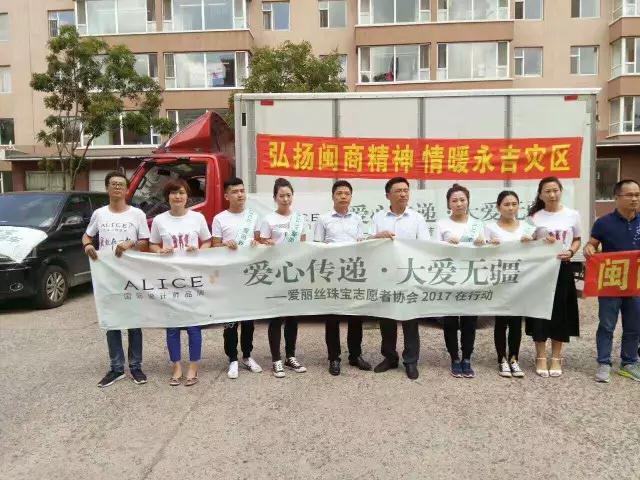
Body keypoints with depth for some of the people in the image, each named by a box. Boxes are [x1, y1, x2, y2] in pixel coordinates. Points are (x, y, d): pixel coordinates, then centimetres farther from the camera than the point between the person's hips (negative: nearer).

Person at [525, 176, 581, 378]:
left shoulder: (572, 215, 2)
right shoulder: (534, 217, 1)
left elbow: (577, 240, 10)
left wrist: (570, 252, -8)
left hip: (562, 269, 1)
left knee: (561, 313, 6)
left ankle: (556, 357, 21)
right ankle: (541, 357, 16)